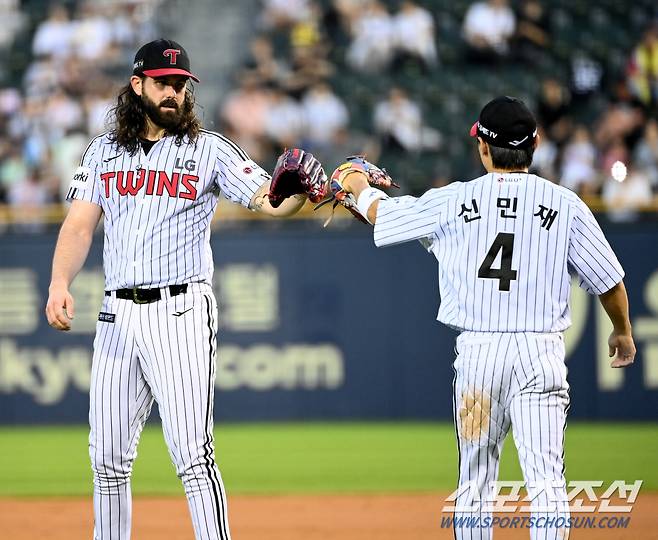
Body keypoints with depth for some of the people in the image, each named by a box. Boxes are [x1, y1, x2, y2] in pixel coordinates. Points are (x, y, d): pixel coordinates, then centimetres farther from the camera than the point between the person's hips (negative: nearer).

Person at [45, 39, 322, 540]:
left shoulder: (210, 150, 2)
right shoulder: (105, 151, 12)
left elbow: (269, 200, -8)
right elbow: (80, 225, 7)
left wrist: (299, 190, -31)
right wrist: (60, 284, -10)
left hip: (181, 311, -4)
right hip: (117, 312, 4)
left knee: (192, 451, -12)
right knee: (108, 454, 9)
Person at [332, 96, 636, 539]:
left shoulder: (454, 201, 1)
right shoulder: (565, 204, 0)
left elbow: (379, 211, 15)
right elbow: (610, 281, 5)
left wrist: (355, 183, 38)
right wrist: (622, 331, 24)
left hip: (478, 352, 1)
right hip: (541, 351, -1)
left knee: (475, 481, 13)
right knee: (546, 478, -7)